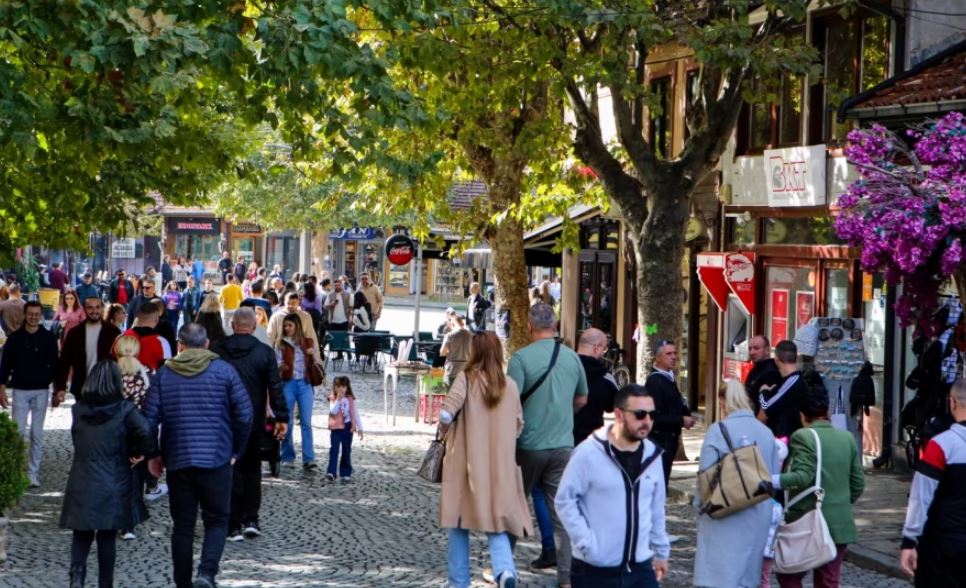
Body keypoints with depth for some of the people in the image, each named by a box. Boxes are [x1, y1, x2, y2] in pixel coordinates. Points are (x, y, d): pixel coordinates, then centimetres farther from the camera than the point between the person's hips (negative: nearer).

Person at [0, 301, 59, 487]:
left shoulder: (48, 337, 2)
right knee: (18, 432, -4)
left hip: (41, 391, 0)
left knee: (37, 434, 2)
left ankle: (33, 473, 7)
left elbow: (54, 365, 4)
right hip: (20, 390, 0)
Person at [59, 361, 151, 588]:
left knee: (81, 534, 10)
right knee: (107, 536, 9)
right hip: (113, 485, -2)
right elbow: (146, 433, -23)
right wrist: (138, 453, -3)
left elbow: (77, 442, 8)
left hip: (82, 485, 2)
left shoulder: (78, 410, 3)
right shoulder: (124, 410, -8)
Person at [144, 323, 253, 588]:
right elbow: (244, 415, -2)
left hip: (177, 460, 2)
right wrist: (236, 451, 10)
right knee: (217, 521, 6)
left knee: (182, 525, 10)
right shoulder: (224, 370, 0)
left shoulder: (164, 374, 3)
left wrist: (152, 455, 12)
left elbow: (150, 418, -1)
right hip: (216, 459, -2)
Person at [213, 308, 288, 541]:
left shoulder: (218, 351, -3)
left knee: (230, 472, 4)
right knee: (252, 469, 14)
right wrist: (281, 417, -2)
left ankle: (234, 526, 3)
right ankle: (251, 520, 8)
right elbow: (275, 387, -6)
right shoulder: (264, 352, -5)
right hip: (253, 422, 0)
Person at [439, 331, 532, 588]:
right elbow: (519, 425, 9)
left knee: (459, 524, 11)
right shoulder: (510, 385, 2)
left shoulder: (467, 378, -9)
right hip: (501, 468, 2)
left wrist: (446, 429, 0)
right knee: (497, 522, 6)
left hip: (467, 464, -2)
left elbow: (446, 414, -20)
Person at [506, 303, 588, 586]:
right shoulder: (572, 357, 3)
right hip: (563, 445, 3)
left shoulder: (522, 358, -13)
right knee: (563, 514, 5)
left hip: (529, 446, -3)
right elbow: (581, 400, 16)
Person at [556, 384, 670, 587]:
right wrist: (586, 543, -15)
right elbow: (565, 500, -9)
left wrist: (661, 551, 17)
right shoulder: (589, 453, -12)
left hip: (640, 568, 4)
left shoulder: (651, 454, 5)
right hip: (595, 570, -4)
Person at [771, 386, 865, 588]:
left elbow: (803, 477, -21)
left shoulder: (803, 437, -10)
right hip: (840, 524, 6)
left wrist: (768, 480, -20)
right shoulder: (847, 438, 8)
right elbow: (858, 483, 11)